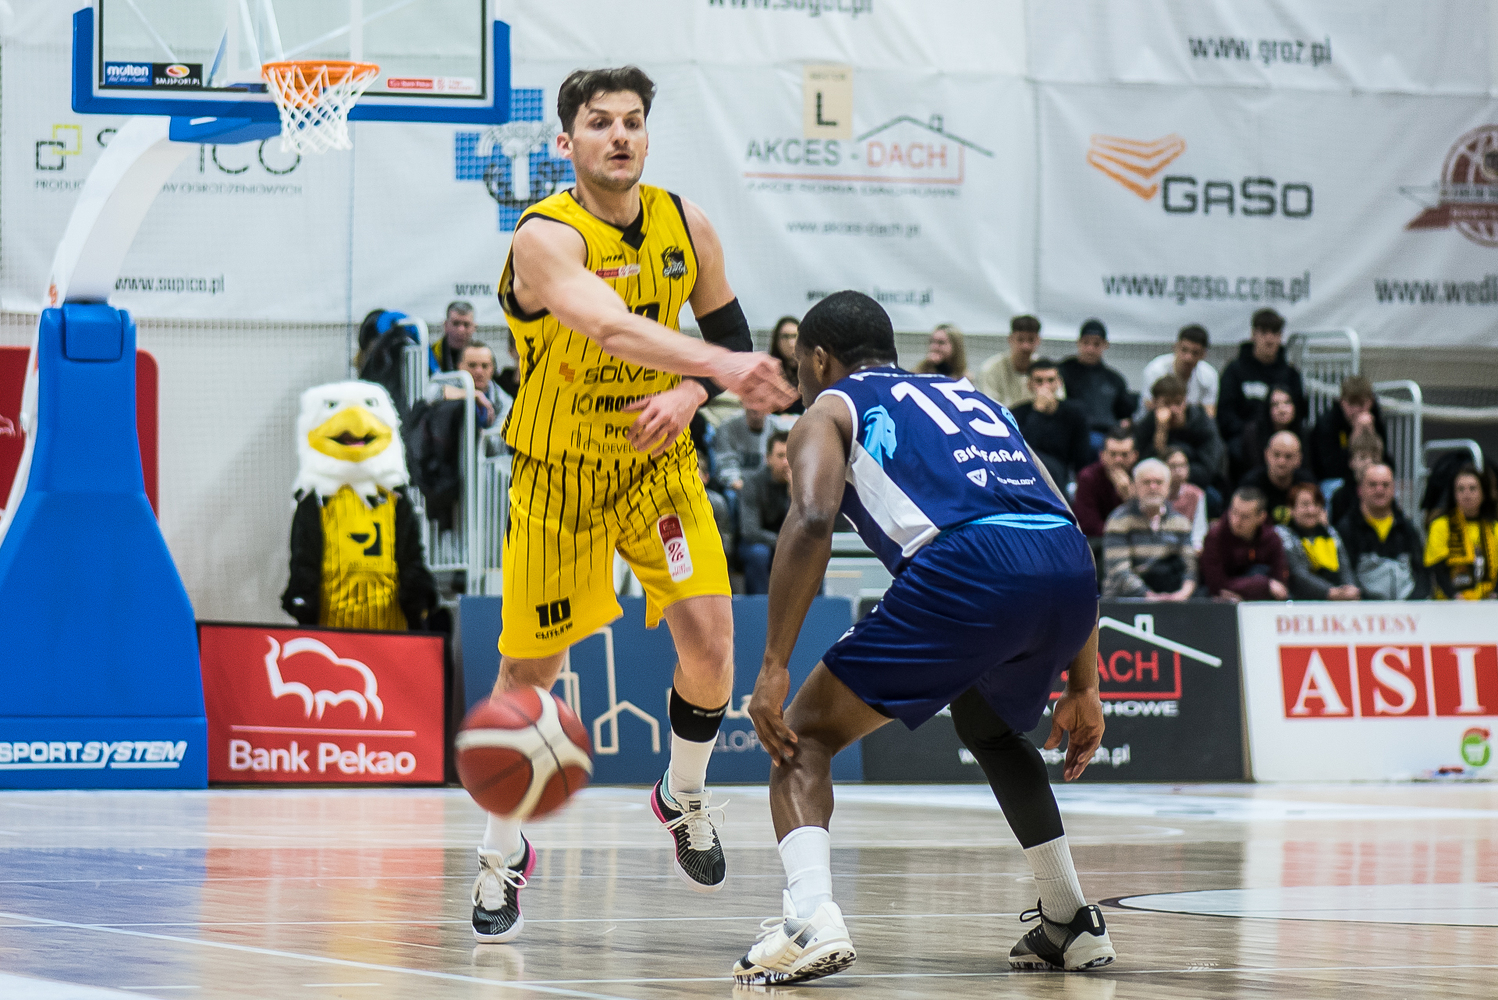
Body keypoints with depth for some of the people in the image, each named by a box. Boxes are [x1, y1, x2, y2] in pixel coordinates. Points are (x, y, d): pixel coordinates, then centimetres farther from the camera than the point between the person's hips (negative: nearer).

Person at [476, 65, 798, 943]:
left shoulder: (685, 226, -5)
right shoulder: (546, 237, -23)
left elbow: (730, 334, 8)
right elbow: (613, 328, -41)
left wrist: (688, 395, -14)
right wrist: (724, 367, -56)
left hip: (658, 459, 3)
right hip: (558, 472, -3)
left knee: (709, 637, -13)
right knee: (531, 670, 2)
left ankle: (685, 798, 16)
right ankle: (504, 856, 24)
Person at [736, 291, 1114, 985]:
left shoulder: (829, 410, 20)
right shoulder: (971, 398, 37)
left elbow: (811, 522, -2)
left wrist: (773, 669, -4)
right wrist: (1083, 687, 32)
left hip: (966, 566, -6)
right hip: (1070, 573, 6)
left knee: (804, 735, 8)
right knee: (989, 726, 36)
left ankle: (810, 919, -16)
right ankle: (1071, 923, 33)